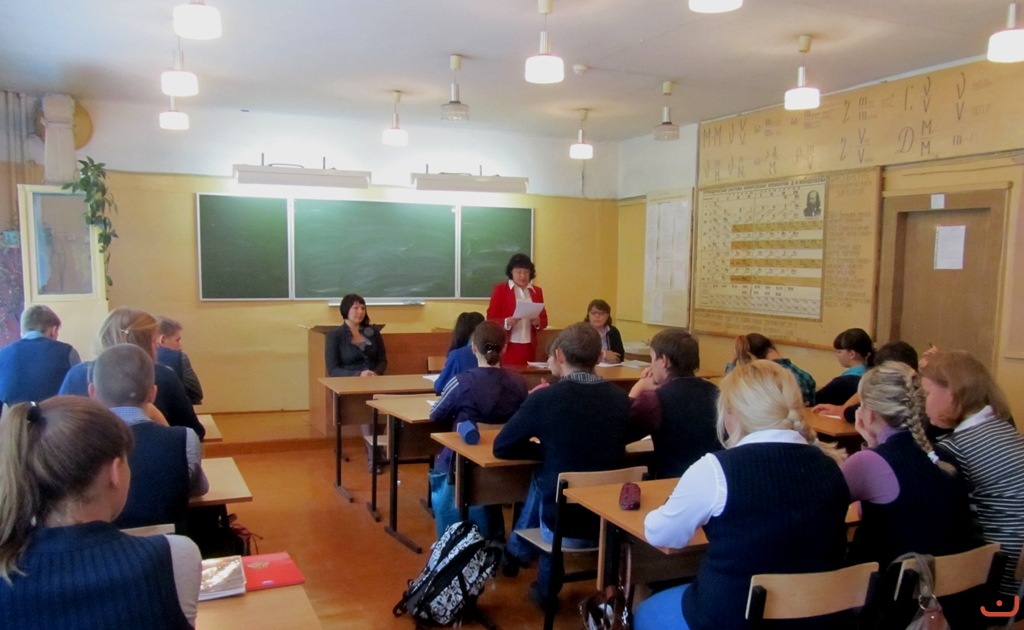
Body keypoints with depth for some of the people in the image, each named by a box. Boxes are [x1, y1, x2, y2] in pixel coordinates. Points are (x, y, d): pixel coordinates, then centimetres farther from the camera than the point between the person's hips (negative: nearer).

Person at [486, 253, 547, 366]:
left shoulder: (537, 291, 11)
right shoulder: (500, 289, 1)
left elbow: (544, 319, 15)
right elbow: (491, 319, -2)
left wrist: (538, 322, -7)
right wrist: (506, 322, -20)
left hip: (529, 348, 3)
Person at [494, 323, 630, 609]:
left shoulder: (545, 398, -15)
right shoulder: (621, 399, -3)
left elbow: (501, 447, -5)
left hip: (562, 527, -3)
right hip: (611, 523, 4)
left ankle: (516, 554, 46)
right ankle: (544, 584, 41)